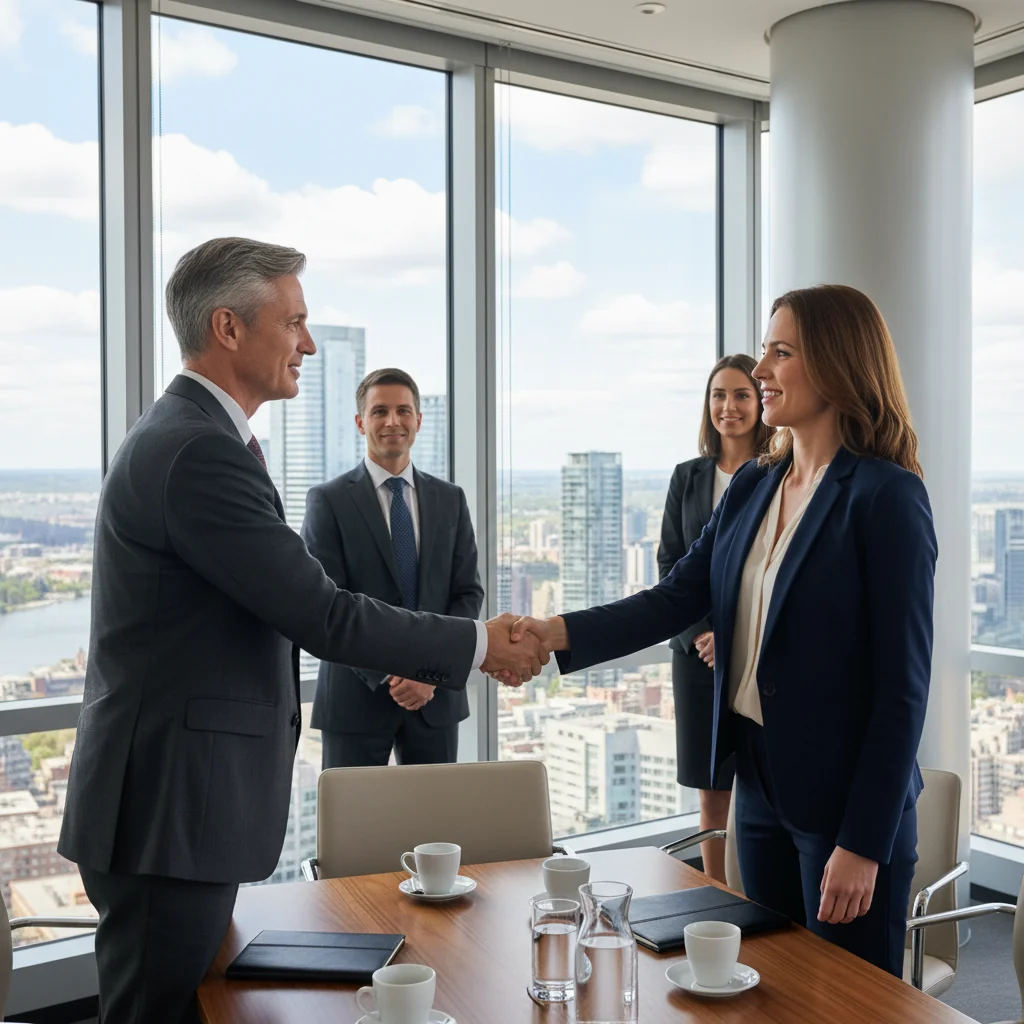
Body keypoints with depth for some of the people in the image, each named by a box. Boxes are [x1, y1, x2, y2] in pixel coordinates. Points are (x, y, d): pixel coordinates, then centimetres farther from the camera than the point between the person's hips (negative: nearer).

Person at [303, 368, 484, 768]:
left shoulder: (450, 499, 9)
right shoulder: (328, 500, -2)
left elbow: (468, 593, 6)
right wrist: (385, 676, -15)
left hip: (437, 694, 3)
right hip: (357, 696, -3)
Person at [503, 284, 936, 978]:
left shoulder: (886, 497, -15)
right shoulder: (752, 486, 6)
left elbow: (903, 684, -16)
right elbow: (676, 599, 1)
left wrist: (865, 843, -16)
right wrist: (561, 634, -15)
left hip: (844, 796, -6)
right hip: (760, 782, 7)